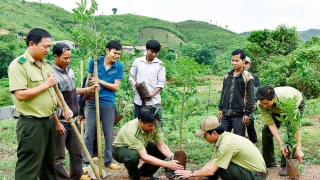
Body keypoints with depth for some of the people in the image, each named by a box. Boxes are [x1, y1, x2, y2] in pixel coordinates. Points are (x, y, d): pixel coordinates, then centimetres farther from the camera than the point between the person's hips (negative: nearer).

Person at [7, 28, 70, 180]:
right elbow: (20, 95, -23)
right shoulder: (18, 65, -14)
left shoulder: (45, 64, 12)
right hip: (31, 123, -8)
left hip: (49, 121, 8)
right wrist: (45, 84, -16)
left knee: (49, 162, 19)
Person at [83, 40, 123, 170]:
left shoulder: (119, 67, -2)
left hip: (108, 103, 1)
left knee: (109, 133, 9)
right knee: (89, 133, 4)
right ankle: (86, 162, 14)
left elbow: (116, 86, -5)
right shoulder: (95, 61, -2)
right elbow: (88, 79, 7)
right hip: (92, 102, 0)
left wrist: (100, 81, -15)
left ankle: (108, 161, 24)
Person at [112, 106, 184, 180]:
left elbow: (161, 145, -18)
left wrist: (173, 158, -36)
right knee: (133, 156, -39)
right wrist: (168, 164, -45)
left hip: (141, 146, 6)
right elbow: (144, 157, -41)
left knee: (162, 152, -16)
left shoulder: (153, 125, -22)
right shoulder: (131, 131, -39)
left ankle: (145, 173, 8)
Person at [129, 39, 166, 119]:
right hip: (139, 100, 2)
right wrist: (136, 86, -10)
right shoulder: (137, 61, 5)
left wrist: (153, 94, -16)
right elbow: (131, 77, 10)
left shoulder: (160, 64, 1)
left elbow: (161, 82, -2)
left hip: (154, 100, -2)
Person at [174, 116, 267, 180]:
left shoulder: (226, 143, -26)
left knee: (218, 167, -20)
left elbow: (211, 171, -23)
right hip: (250, 169, 9)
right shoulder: (223, 137, 0)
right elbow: (211, 162, 7)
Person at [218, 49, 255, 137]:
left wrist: (247, 113, -11)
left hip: (239, 114, -5)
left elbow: (250, 97, -8)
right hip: (226, 114, 5)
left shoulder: (247, 76, -6)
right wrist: (220, 108, 12)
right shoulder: (227, 75, 10)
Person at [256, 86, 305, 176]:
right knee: (266, 130, -7)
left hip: (297, 103, -3)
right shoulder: (260, 105, -34)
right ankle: (269, 162, 9)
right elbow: (271, 124, -28)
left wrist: (298, 149, -46)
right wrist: (281, 144, -36)